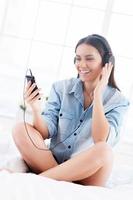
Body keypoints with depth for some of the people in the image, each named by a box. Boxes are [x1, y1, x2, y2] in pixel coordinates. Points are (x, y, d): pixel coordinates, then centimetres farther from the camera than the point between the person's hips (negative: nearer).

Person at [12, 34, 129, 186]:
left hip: (86, 173, -1)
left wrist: (98, 95, -20)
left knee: (104, 150, -34)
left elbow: (101, 141, -18)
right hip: (49, 163, 2)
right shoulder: (61, 88, 3)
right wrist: (36, 109, -24)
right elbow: (45, 132, -4)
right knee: (20, 130, -19)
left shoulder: (118, 101, -3)